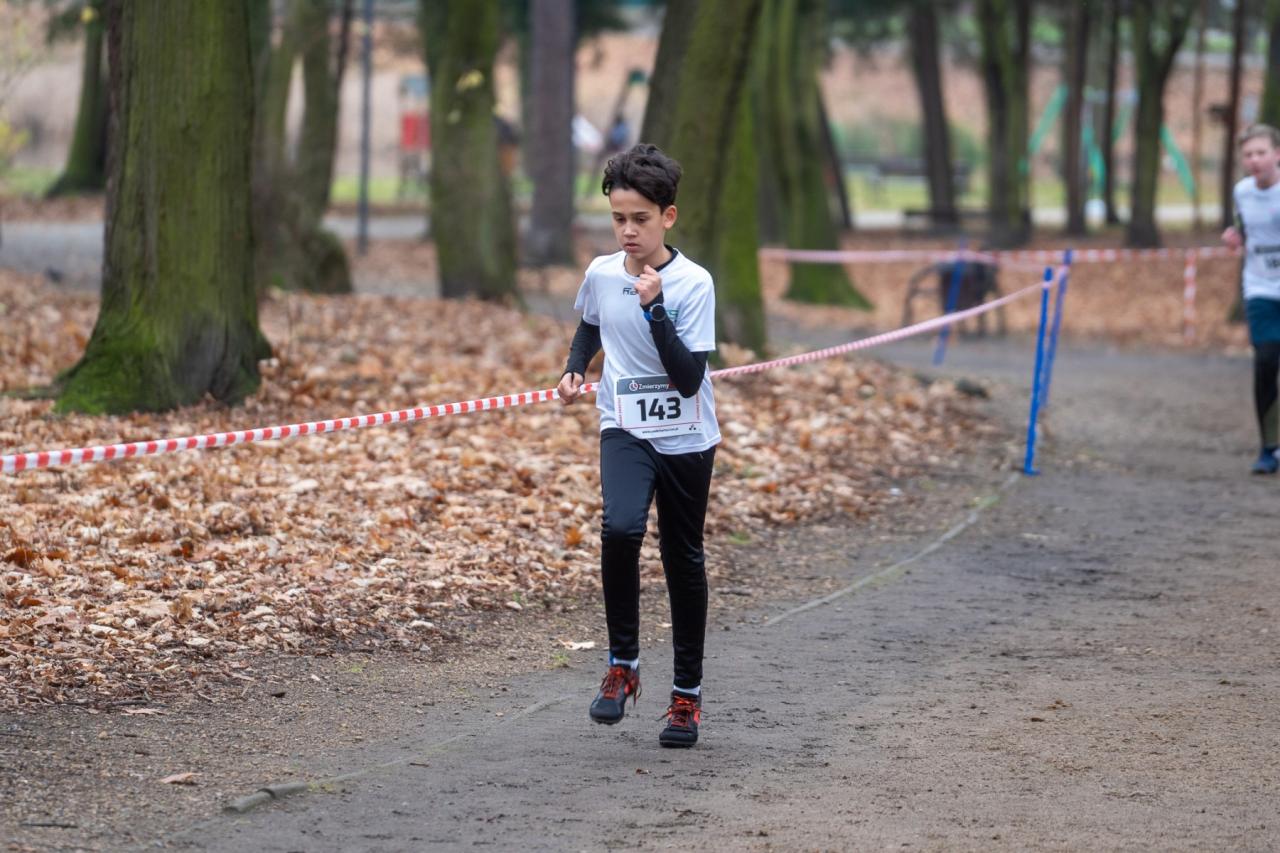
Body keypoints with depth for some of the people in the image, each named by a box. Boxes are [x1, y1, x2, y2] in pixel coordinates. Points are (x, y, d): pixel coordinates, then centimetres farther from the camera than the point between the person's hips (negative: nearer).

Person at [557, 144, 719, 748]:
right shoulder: (601, 274, -2)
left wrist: (655, 307, -27)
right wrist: (574, 369, 4)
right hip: (625, 430, 2)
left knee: (684, 561, 8)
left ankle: (687, 694, 23)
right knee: (620, 528, -26)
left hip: (685, 440, -1)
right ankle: (623, 664, -11)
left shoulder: (693, 284, -14)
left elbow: (690, 379, -21)